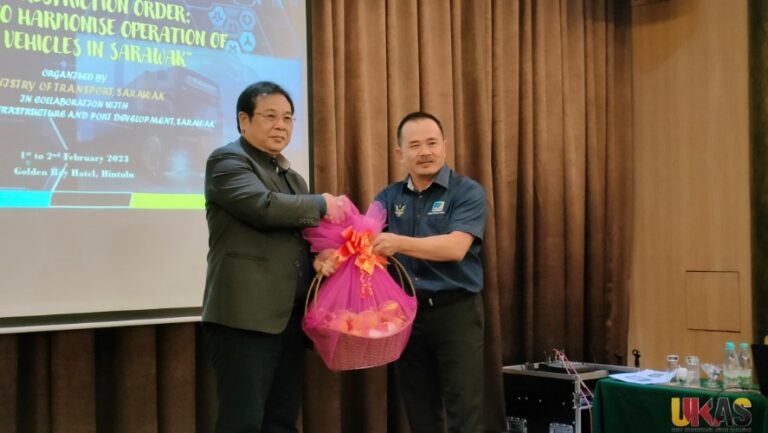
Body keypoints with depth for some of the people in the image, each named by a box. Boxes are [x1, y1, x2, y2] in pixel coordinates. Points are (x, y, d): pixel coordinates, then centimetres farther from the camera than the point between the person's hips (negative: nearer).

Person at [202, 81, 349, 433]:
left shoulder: (290, 176, 21)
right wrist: (323, 205, -8)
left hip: (290, 317, 8)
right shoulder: (227, 160, -5)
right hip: (247, 316, -8)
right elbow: (264, 206, -21)